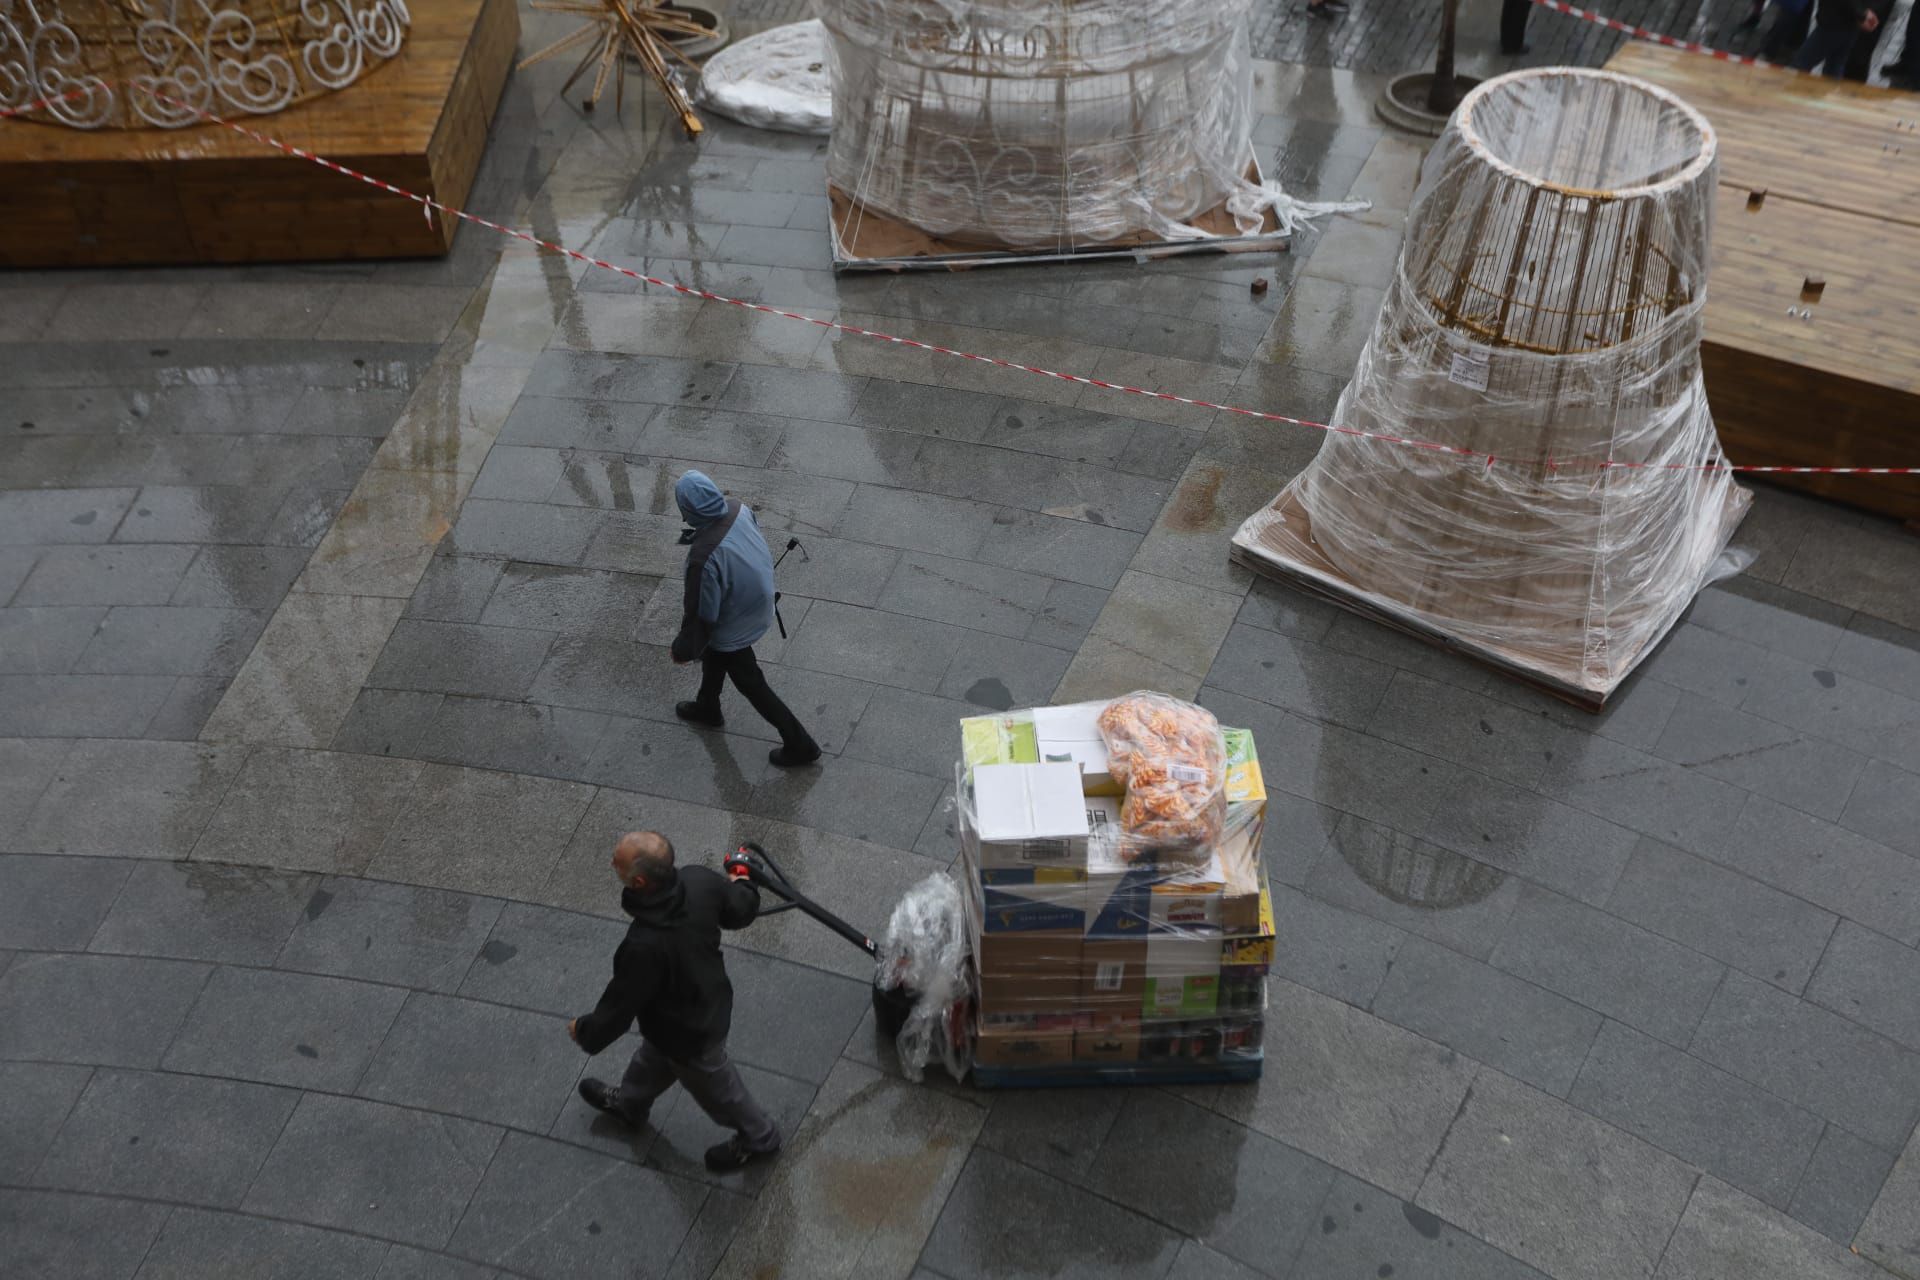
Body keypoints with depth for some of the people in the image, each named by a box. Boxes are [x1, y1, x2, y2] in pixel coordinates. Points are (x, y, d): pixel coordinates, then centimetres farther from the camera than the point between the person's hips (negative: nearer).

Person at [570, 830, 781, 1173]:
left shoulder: (645, 947, -45)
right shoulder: (700, 881, -28)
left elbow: (620, 1005, -27)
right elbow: (742, 910, -7)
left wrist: (586, 1031, -5)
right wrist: (742, 885, 17)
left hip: (690, 1035, -7)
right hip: (711, 999, 7)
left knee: (714, 1087, 24)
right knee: (652, 1057, 35)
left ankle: (758, 1137, 52)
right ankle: (628, 1103, 65)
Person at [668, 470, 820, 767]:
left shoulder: (704, 557, -41)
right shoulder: (738, 510, -20)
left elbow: (702, 612, -27)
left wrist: (684, 649, -10)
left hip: (734, 625, -8)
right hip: (759, 605, 8)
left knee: (751, 684, 15)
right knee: (714, 655, 33)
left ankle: (799, 744, 28)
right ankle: (707, 708, 59)